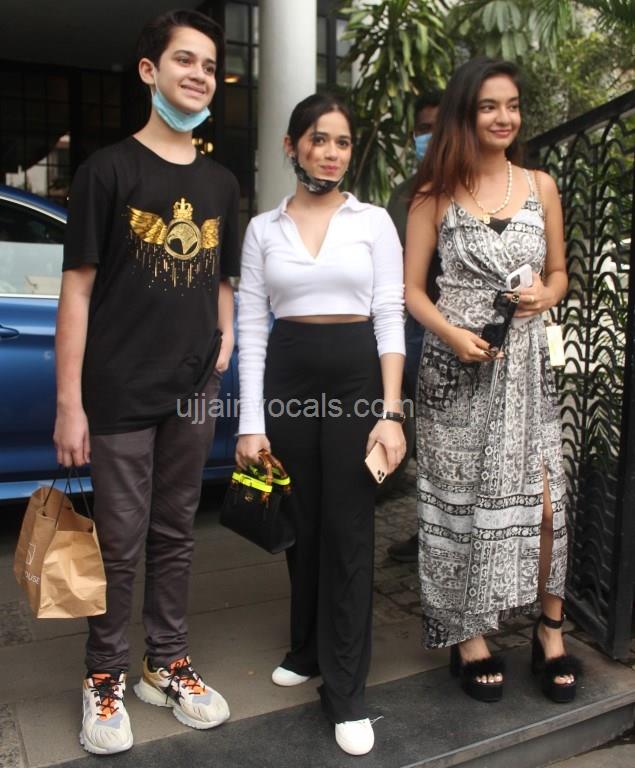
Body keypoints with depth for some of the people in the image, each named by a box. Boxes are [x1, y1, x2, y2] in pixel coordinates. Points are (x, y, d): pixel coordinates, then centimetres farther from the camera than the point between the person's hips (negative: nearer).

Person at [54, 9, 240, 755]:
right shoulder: (109, 168, -3)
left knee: (174, 536, 14)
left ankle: (167, 665, 30)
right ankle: (104, 678, 24)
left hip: (193, 391, 5)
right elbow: (77, 288, -7)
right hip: (120, 393, -4)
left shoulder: (219, 182, 11)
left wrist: (224, 343, 4)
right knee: (119, 544, 5)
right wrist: (69, 401, -11)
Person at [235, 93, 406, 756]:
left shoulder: (373, 221, 5)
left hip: (357, 377, -2)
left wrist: (391, 411, -10)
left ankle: (345, 691, 11)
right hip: (287, 379, 2)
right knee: (301, 526, 11)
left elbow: (390, 321, 0)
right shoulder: (263, 228, 8)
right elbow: (250, 328, 4)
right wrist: (251, 421, -3)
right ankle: (308, 649, 35)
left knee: (348, 533, -1)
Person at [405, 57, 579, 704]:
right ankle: (468, 636, 23)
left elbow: (558, 274, 16)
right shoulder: (436, 193, 1)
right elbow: (410, 288, 0)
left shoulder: (540, 186, 8)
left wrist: (544, 296, -7)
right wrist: (452, 333, -16)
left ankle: (550, 632, 21)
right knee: (460, 503, 6)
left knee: (544, 503, -2)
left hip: (525, 362, 2)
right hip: (456, 365, -2)